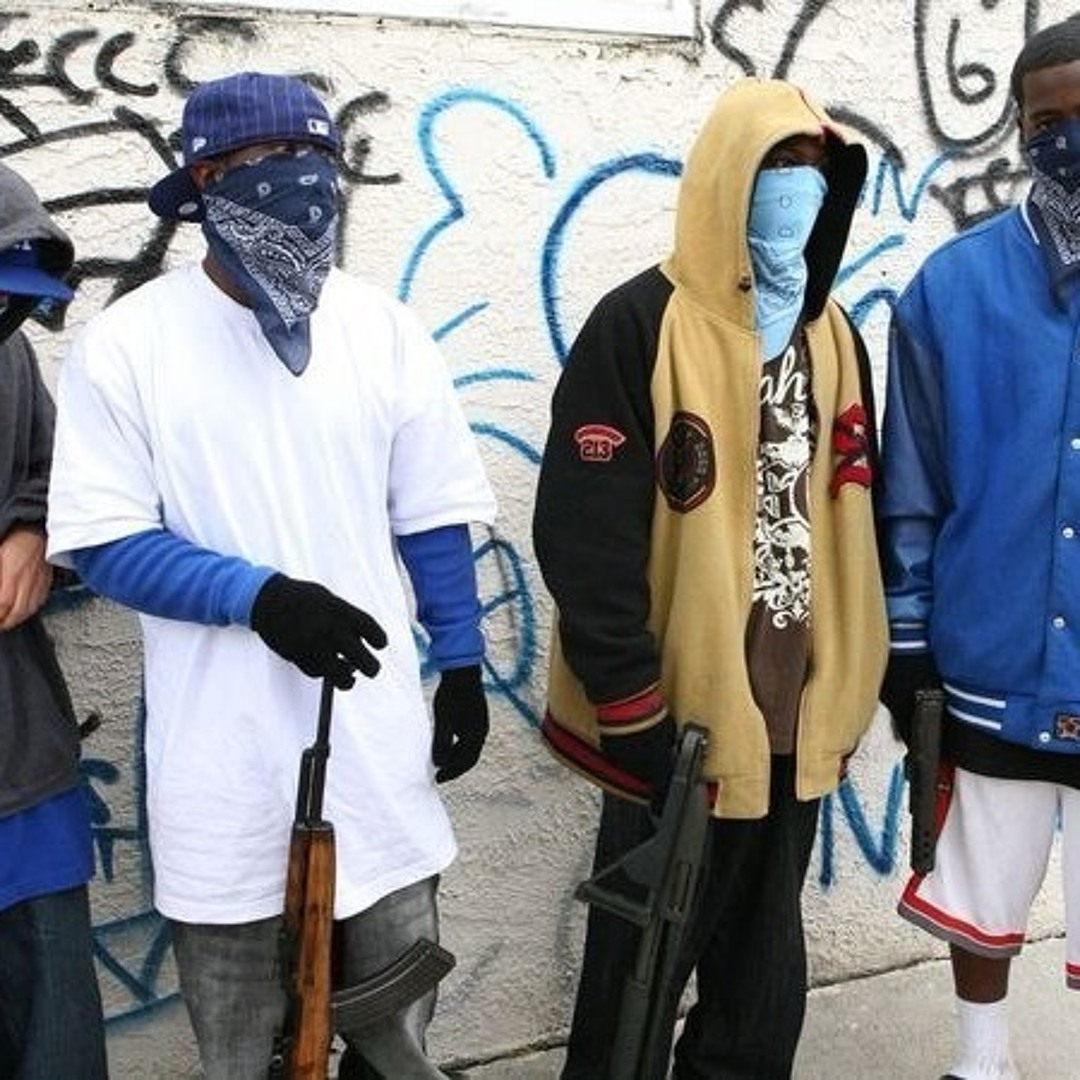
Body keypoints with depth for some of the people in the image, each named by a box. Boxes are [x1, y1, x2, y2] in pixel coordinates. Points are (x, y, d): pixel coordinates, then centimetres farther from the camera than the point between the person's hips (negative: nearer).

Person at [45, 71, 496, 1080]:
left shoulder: (381, 328, 1)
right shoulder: (126, 342, -7)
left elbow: (431, 520, 7)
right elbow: (103, 542, -9)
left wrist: (462, 666, 7)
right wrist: (260, 596, -21)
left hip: (378, 742, 3)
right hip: (226, 763, -2)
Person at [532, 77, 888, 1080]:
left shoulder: (831, 333, 10)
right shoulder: (641, 325, -12)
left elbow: (850, 521, 14)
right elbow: (583, 535, -16)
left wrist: (850, 682, 11)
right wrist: (632, 712, -16)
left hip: (796, 714, 6)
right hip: (680, 721, -6)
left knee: (763, 968, 21)